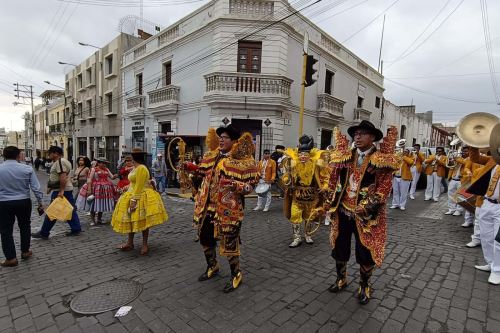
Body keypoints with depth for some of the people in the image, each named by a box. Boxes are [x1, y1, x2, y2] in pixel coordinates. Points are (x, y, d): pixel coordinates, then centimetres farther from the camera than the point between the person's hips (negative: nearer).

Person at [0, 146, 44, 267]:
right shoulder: (27, 169, -10)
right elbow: (35, 188, -8)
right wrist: (40, 202, 1)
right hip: (23, 202, 1)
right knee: (25, 227, 18)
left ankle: (11, 258, 13)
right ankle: (25, 252, 30)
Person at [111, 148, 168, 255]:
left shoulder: (141, 168, -17)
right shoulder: (135, 168, 13)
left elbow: (139, 187, -22)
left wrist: (134, 200, -23)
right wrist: (131, 198, 18)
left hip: (141, 197, -10)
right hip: (133, 195, 10)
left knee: (143, 221, -3)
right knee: (130, 220, 13)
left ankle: (145, 245, 9)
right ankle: (130, 243, 25)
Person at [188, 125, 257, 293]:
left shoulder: (243, 160, -14)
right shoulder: (212, 155, 7)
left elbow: (251, 185, -16)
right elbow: (202, 173, 21)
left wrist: (235, 185, -30)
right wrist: (192, 169, 5)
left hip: (228, 210, -7)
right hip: (207, 207, 7)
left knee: (229, 243, 4)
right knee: (205, 238, 20)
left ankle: (236, 275, 29)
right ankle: (212, 267, 46)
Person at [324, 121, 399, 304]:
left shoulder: (382, 160, -8)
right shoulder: (344, 156, 4)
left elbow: (384, 187, -14)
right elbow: (334, 181, 8)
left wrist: (367, 208, -21)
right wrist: (330, 204, 6)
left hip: (365, 216, -4)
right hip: (342, 212, 4)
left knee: (365, 252, 10)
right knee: (339, 247, 16)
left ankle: (364, 286, 34)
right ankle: (341, 279, 39)